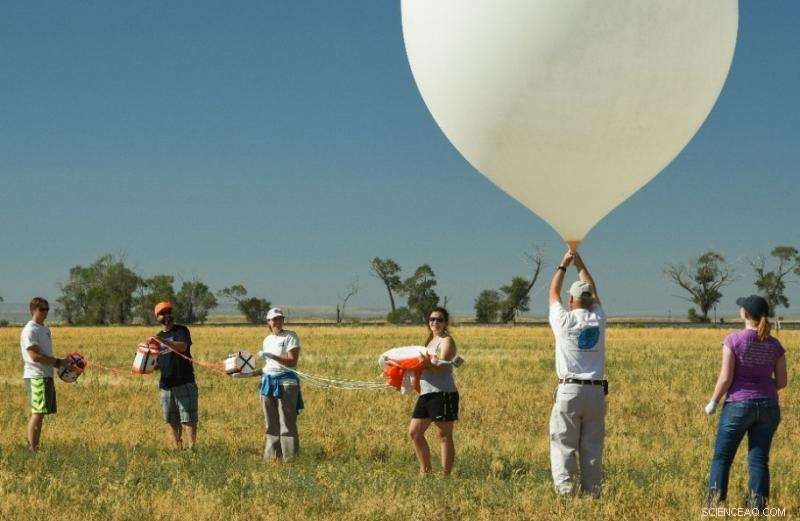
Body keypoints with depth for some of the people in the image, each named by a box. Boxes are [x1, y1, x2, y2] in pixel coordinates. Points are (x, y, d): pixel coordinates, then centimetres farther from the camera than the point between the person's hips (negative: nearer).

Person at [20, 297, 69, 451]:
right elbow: (35, 356, -18)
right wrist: (57, 362, -15)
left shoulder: (45, 329, 18)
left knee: (39, 414, 9)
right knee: (38, 413, -12)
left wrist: (59, 364, 8)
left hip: (47, 375, 9)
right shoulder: (30, 330, -12)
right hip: (36, 376, -9)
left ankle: (34, 448, 13)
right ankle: (32, 450, -12)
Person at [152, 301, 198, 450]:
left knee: (188, 418, -9)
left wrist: (164, 341, -32)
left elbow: (182, 347, -21)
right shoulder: (158, 337, 17)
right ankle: (178, 447, 12)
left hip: (184, 382, -6)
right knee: (172, 421, 7)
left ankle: (192, 447, -12)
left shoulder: (181, 330, 0)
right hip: (166, 384, 6)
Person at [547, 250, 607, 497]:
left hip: (568, 390, -3)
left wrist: (563, 265, 27)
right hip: (596, 391, 3)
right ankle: (592, 491, 2)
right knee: (592, 447, 5)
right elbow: (593, 291, 22)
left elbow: (553, 293, 15)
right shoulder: (598, 320, 4)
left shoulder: (564, 321, -3)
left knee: (563, 444, -3)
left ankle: (564, 488, -15)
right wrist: (580, 264, 32)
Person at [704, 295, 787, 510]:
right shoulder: (775, 345, 2)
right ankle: (757, 506, 0)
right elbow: (781, 381, 4)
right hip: (768, 407, 3)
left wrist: (713, 402, 1)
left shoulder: (733, 341, -10)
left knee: (722, 456, 8)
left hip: (738, 404, -3)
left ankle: (714, 503, 0)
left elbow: (725, 378, -12)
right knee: (759, 459, 6)